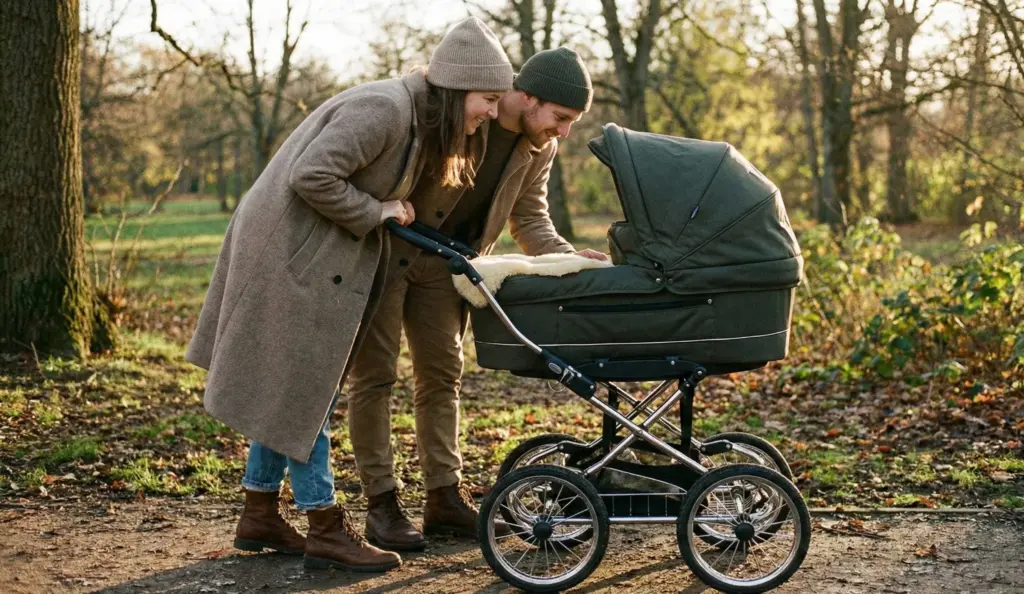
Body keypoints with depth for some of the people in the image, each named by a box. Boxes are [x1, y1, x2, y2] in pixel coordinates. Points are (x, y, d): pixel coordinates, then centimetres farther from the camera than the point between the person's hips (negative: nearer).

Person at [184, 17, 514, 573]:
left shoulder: (418, 121, 8)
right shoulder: (384, 109, -23)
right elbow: (311, 177, -28)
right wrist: (376, 213, -18)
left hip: (317, 256, 10)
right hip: (292, 254, -10)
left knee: (290, 389, 15)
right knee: (300, 390, -1)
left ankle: (259, 516, 25)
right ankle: (326, 529, 6)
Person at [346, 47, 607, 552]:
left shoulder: (539, 147, -4)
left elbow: (530, 219, 4)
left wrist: (571, 257, -12)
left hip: (443, 261, 7)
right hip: (384, 246, -6)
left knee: (441, 374, 9)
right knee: (375, 372, -3)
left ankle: (445, 497, 17)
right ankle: (381, 503, 4)